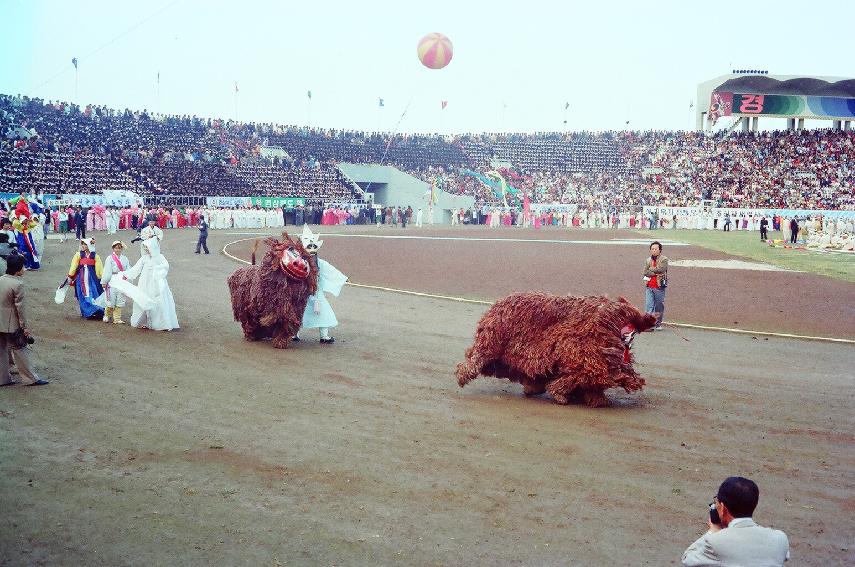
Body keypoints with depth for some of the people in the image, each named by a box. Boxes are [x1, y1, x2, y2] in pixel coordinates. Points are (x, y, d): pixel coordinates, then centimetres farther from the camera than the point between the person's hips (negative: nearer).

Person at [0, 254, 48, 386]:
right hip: (11, 324, -7)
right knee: (19, 350, 2)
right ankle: (30, 379, 10)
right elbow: (20, 307, -17)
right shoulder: (17, 284, -19)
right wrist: (24, 326, -11)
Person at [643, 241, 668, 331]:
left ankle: (658, 324, 15)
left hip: (659, 287, -3)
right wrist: (656, 272, -11)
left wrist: (651, 269, -3)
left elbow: (661, 269, -16)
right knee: (649, 306, -6)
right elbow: (645, 272, 0)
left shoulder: (664, 260, 2)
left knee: (659, 307, 4)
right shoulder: (648, 260, 14)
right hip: (649, 287, 3)